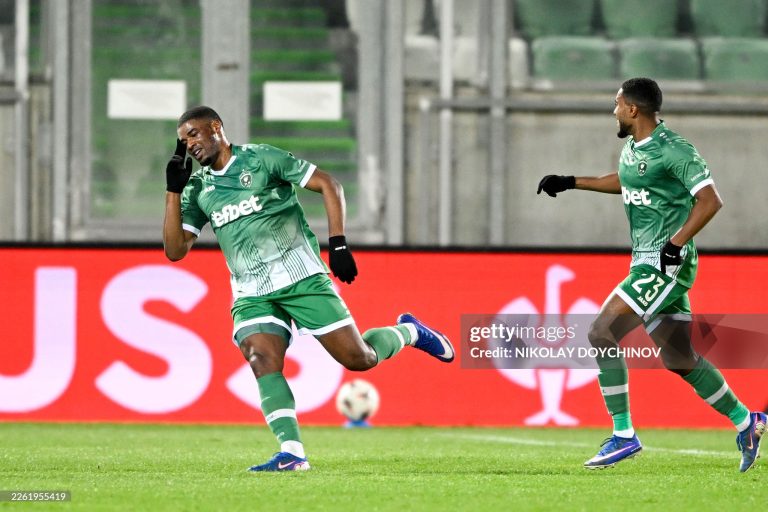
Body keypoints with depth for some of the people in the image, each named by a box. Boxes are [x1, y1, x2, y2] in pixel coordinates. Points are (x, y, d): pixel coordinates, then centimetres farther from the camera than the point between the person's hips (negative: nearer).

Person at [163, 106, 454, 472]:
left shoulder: (260, 159, -1)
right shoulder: (197, 189, 12)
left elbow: (328, 185, 0)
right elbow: (175, 250, 7)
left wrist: (338, 245, -9)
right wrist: (174, 190, -1)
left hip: (300, 277, -4)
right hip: (251, 295, 4)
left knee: (358, 358, -5)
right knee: (262, 362, -23)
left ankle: (409, 332, 26)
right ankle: (291, 454, -29)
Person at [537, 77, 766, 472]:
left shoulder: (674, 151, -15)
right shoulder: (632, 147, 13)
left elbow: (710, 201, -21)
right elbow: (624, 181, 35)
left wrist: (675, 243, -25)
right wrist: (570, 183, 30)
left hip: (667, 263, -10)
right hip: (647, 262, 10)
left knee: (602, 333, -15)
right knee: (679, 359, 12)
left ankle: (623, 435, -10)